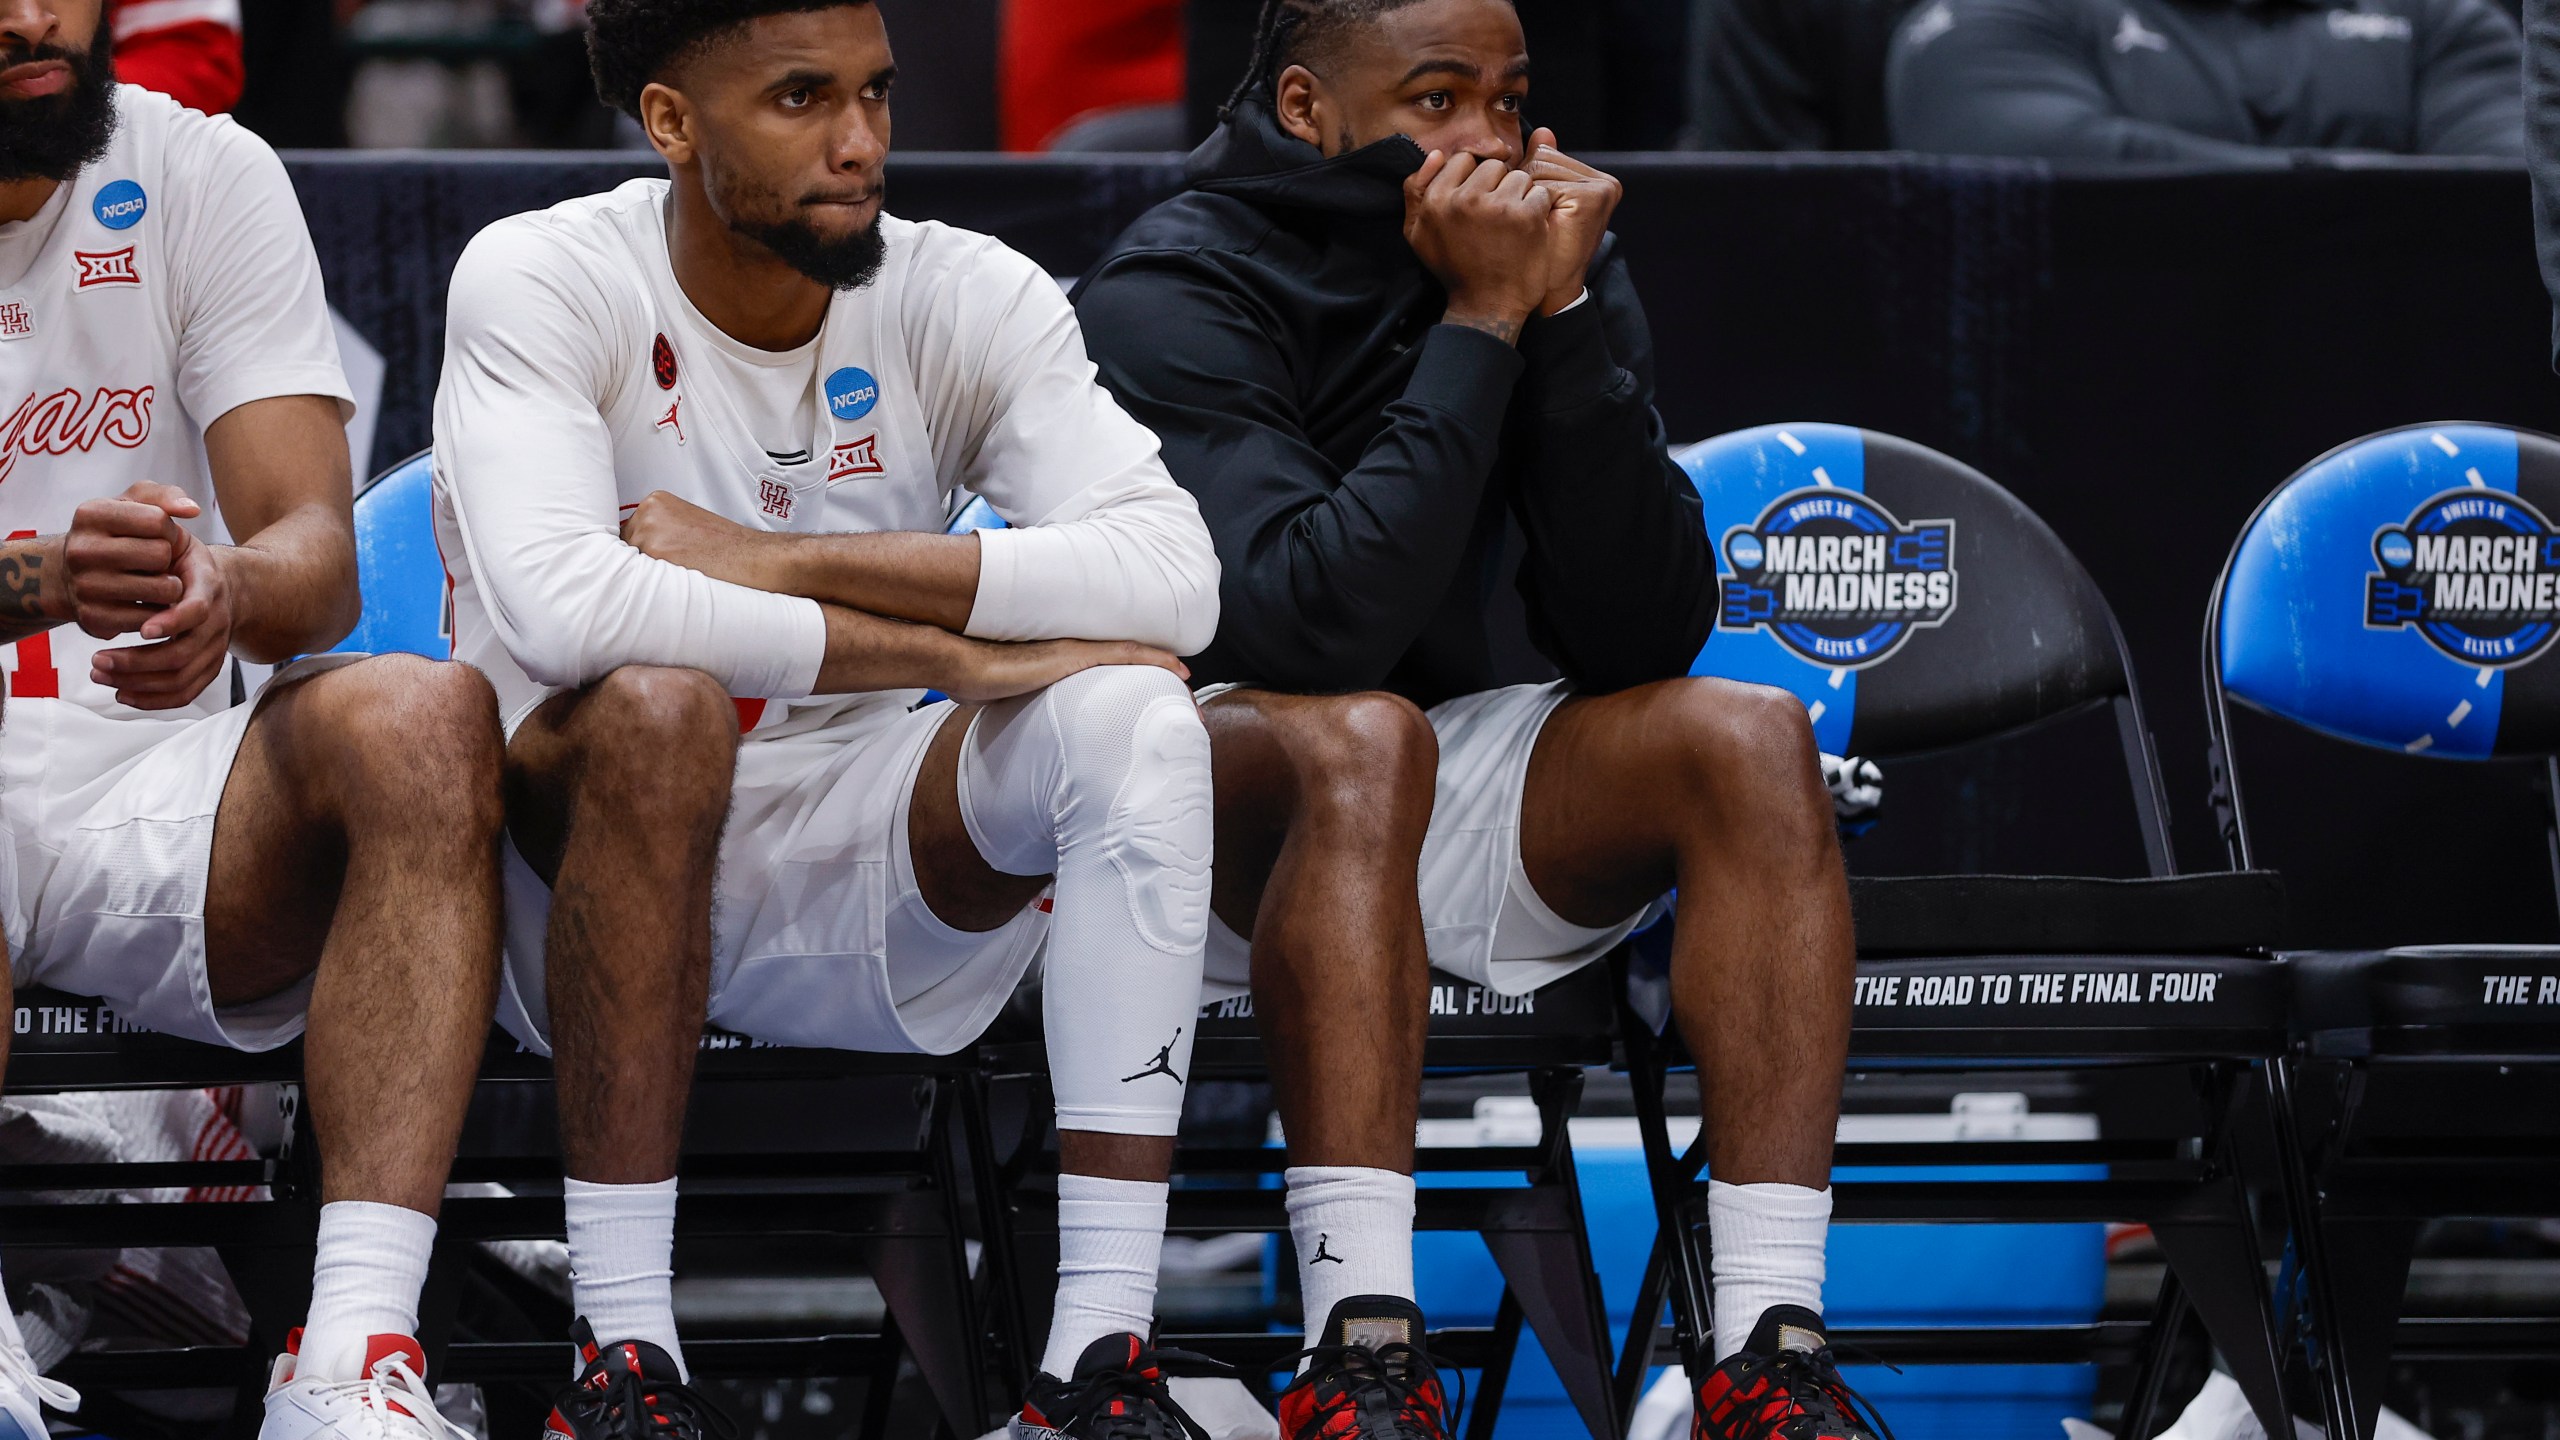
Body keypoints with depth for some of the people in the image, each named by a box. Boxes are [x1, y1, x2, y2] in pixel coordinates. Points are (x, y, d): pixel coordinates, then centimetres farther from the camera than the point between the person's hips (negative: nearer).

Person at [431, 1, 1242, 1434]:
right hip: (590, 874, -3)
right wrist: (949, 653, -27)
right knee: (655, 708, -34)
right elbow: (555, 602, -31)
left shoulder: (967, 297, -3)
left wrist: (786, 563, -24)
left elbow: (1174, 577, -19)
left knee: (1131, 705, -22)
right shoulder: (540, 282, -12)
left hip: (869, 907, 3)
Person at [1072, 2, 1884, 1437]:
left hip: (1448, 773, 5)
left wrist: (1568, 322, -20)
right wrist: (1479, 328, -27)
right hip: (1199, 799, -5)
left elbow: (1639, 639, -10)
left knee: (1750, 740, -19)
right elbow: (1311, 630, -30)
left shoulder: (1553, 258, -1)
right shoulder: (1170, 302, -16)